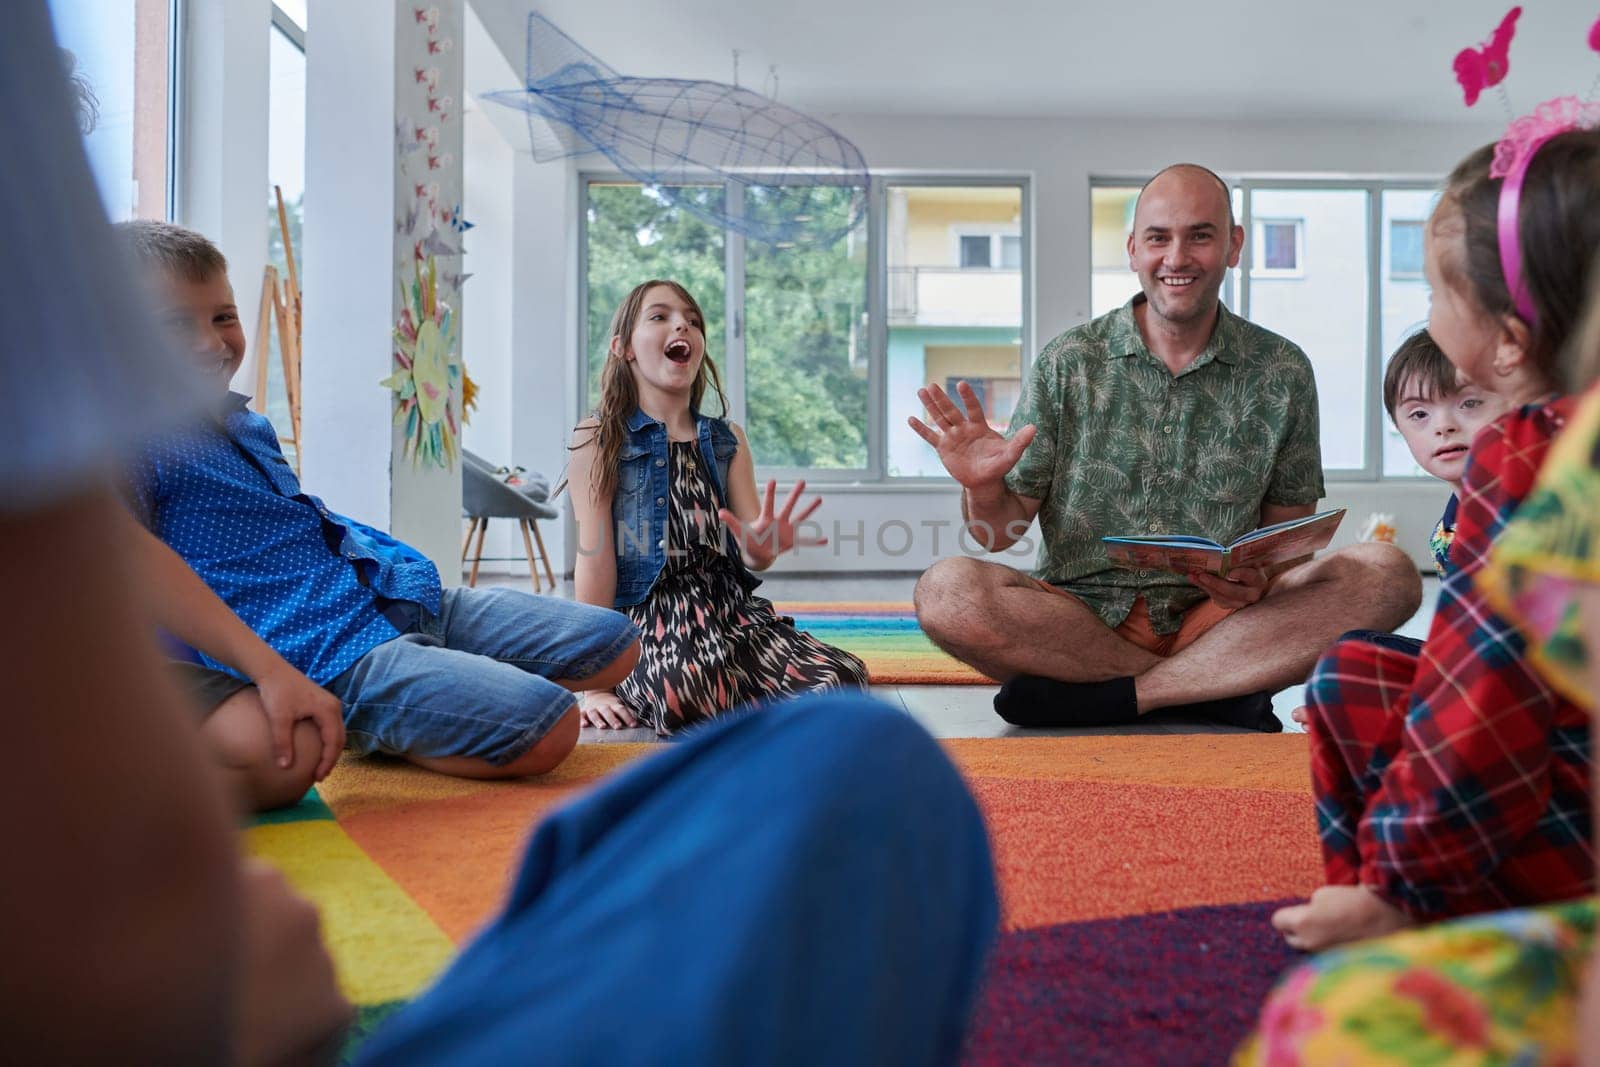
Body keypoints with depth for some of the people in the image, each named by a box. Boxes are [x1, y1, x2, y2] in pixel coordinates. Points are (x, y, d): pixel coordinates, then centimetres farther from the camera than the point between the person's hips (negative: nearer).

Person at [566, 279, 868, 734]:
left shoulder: (728, 440, 17)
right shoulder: (600, 438, 3)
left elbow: (750, 557, 10)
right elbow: (595, 558, -4)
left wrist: (763, 548, -18)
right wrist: (595, 684, -8)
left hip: (732, 607, 5)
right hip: (651, 618, -5)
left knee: (843, 677, -22)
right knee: (684, 697, -40)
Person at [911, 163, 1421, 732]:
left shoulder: (1282, 373, 7)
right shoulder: (1067, 364, 4)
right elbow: (1000, 531, 5)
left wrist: (1259, 577, -12)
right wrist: (982, 489, -19)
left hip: (1219, 618, 1)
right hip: (1083, 615, -1)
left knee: (1388, 573, -23)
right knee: (946, 590, -30)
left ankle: (1111, 695, -23)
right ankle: (1218, 690, -20)